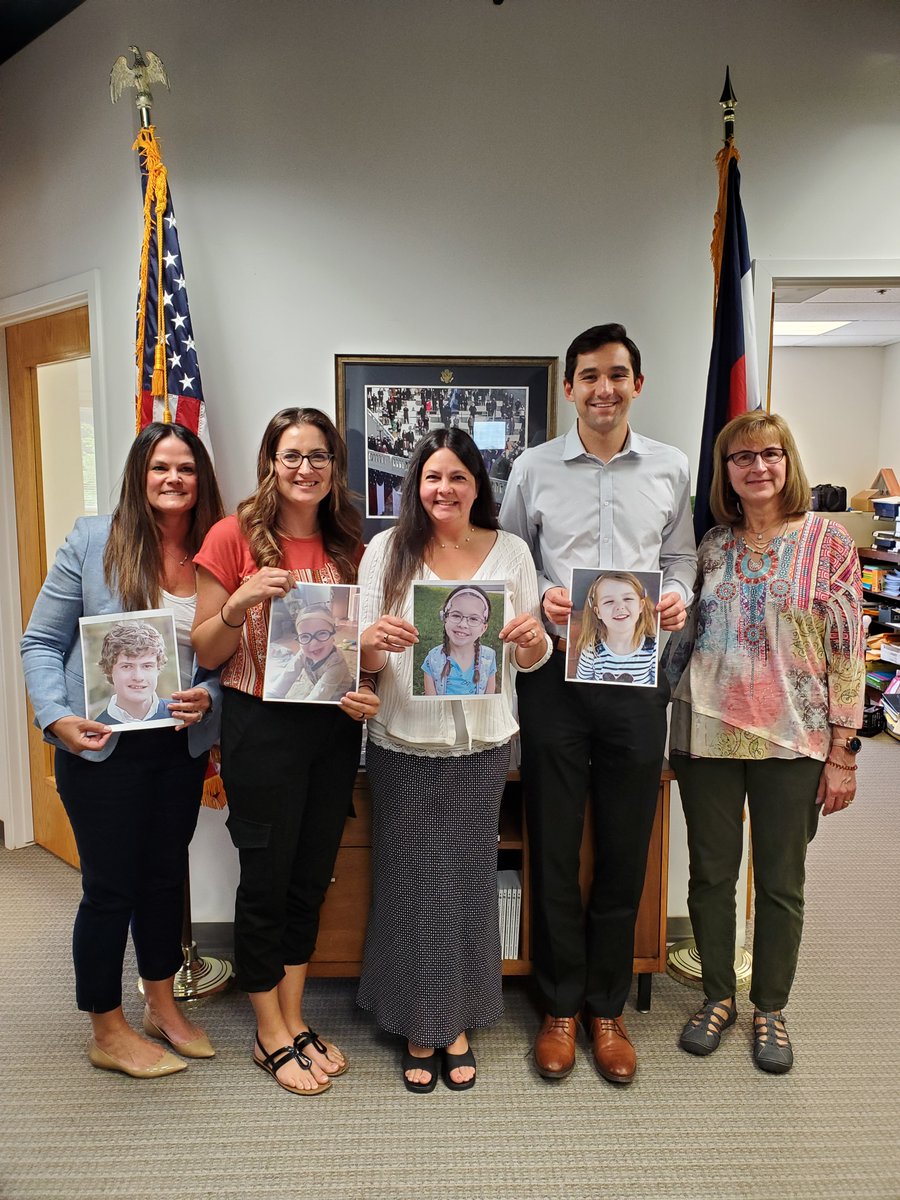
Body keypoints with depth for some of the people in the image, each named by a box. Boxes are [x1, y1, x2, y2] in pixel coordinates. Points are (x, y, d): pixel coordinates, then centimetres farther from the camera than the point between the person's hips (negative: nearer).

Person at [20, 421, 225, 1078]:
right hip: (101, 747, -3)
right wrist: (58, 717, -18)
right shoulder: (93, 541, -8)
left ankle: (163, 1005, 41)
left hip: (181, 746, 4)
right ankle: (109, 1032, 30)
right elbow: (41, 642, -5)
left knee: (167, 873, 19)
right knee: (111, 886, 8)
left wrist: (207, 695, -13)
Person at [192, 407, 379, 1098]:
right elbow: (206, 653, -3)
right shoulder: (236, 536, -6)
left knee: (312, 878, 14)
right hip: (261, 727, -4)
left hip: (335, 728, 4)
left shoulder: (350, 547, 6)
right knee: (267, 880, 6)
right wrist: (238, 603, -21)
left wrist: (368, 693, -5)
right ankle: (271, 1037, 26)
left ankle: (295, 1022, 33)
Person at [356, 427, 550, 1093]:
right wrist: (374, 640, -22)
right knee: (412, 886, 7)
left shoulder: (510, 552, 4)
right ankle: (419, 1027, 29)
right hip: (404, 745, -1)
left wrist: (532, 638, -15)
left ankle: (458, 1024, 31)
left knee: (470, 882, 10)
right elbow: (367, 658, 1)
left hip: (482, 745, 1)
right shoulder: (387, 550, 1)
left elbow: (532, 659, 8)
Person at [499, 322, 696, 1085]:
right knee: (553, 849, 9)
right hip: (555, 674, -1)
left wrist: (679, 596, -7)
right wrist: (537, 601, -12)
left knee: (625, 851, 11)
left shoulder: (671, 470, 7)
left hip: (637, 676, 1)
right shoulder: (533, 469, 4)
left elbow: (681, 556, 14)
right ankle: (561, 1007, 30)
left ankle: (608, 1007, 32)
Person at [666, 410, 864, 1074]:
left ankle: (771, 1009, 31)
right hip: (707, 735, 3)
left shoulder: (828, 541, -3)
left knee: (781, 882, 10)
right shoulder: (713, 546, 5)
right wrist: (673, 730, 7)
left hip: (791, 742, -2)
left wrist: (842, 751, -7)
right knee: (711, 873, 12)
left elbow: (848, 651, -4)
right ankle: (718, 997, 32)